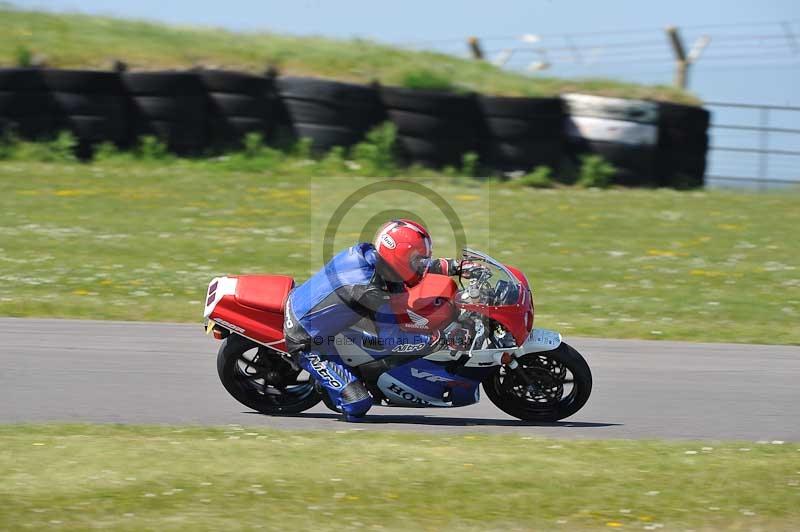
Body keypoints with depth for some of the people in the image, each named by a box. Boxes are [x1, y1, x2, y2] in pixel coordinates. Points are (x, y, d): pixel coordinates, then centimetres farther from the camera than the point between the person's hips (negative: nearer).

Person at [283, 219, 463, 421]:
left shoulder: (364, 252, -9)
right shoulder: (369, 291, -31)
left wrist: (451, 266, 7)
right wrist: (435, 339, -20)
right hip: (304, 342, -8)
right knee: (357, 405, -15)